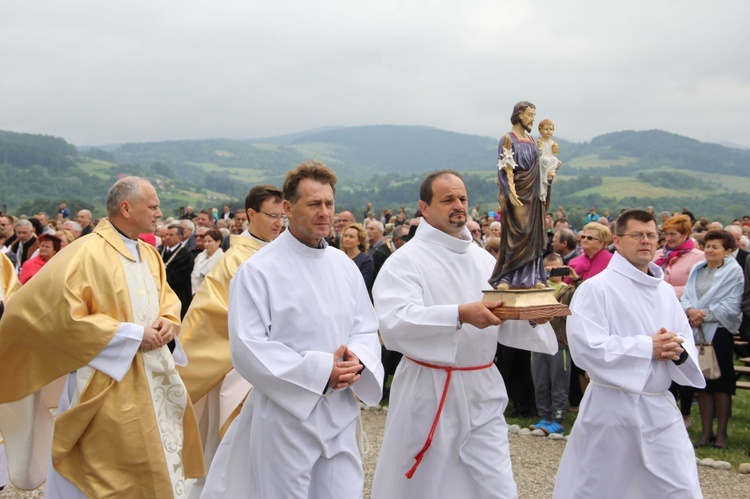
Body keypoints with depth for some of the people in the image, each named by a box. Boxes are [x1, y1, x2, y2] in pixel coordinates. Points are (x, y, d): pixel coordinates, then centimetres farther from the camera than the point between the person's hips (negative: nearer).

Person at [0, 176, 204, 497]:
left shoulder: (150, 255, 9)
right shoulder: (87, 254, -16)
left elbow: (167, 298, 22)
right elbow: (59, 313, -23)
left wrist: (166, 324, -4)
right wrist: (132, 334, -20)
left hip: (157, 377, 8)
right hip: (111, 385, -8)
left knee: (162, 464, 15)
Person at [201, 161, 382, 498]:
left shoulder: (344, 266, 8)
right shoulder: (258, 271, -10)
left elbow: (366, 329, 11)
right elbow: (247, 348, -15)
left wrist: (357, 360, -13)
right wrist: (320, 371, -19)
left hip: (341, 417, 5)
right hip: (286, 414, -5)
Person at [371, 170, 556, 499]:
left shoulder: (483, 259, 11)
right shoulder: (406, 260, -9)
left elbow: (504, 325, 11)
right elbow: (394, 323, -25)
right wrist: (459, 315, -35)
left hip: (483, 394, 5)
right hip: (428, 395, -5)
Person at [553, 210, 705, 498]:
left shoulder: (665, 291, 10)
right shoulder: (596, 288, -11)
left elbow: (686, 341, 12)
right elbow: (585, 347, -21)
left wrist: (678, 350, -13)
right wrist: (648, 347, -19)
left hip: (660, 407, 6)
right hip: (610, 408, -5)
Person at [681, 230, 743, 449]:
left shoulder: (734, 272, -5)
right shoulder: (697, 269, 12)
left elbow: (731, 306, -13)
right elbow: (686, 296, 8)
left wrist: (704, 314, -15)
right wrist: (690, 310, -12)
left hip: (720, 331, -5)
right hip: (697, 332, 5)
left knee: (721, 383, 1)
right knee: (702, 383, 8)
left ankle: (721, 432, 11)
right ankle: (706, 431, 16)